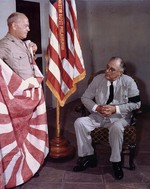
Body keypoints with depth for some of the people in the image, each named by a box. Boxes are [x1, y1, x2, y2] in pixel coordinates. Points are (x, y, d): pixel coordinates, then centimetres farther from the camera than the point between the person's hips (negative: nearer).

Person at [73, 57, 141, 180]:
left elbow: (136, 103, -6)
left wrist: (115, 109, -16)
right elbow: (85, 98, 5)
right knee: (79, 122, -20)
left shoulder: (128, 82, -6)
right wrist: (97, 108, -14)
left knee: (116, 127, -38)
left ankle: (116, 162, -14)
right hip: (98, 116, 4)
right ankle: (88, 156, -6)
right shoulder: (98, 79, 0)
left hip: (119, 117, -3)